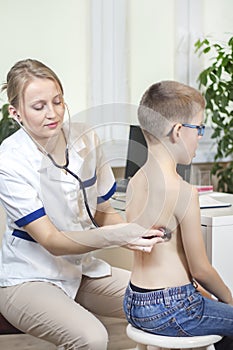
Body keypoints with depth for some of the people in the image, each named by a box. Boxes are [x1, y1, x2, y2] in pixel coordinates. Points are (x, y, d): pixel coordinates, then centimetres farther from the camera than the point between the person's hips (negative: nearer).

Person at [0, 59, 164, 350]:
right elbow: (51, 241, -24)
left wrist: (139, 235, -15)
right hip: (30, 279, -5)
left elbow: (103, 213, 6)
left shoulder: (84, 138, -4)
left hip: (82, 269, 6)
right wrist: (114, 235, -40)